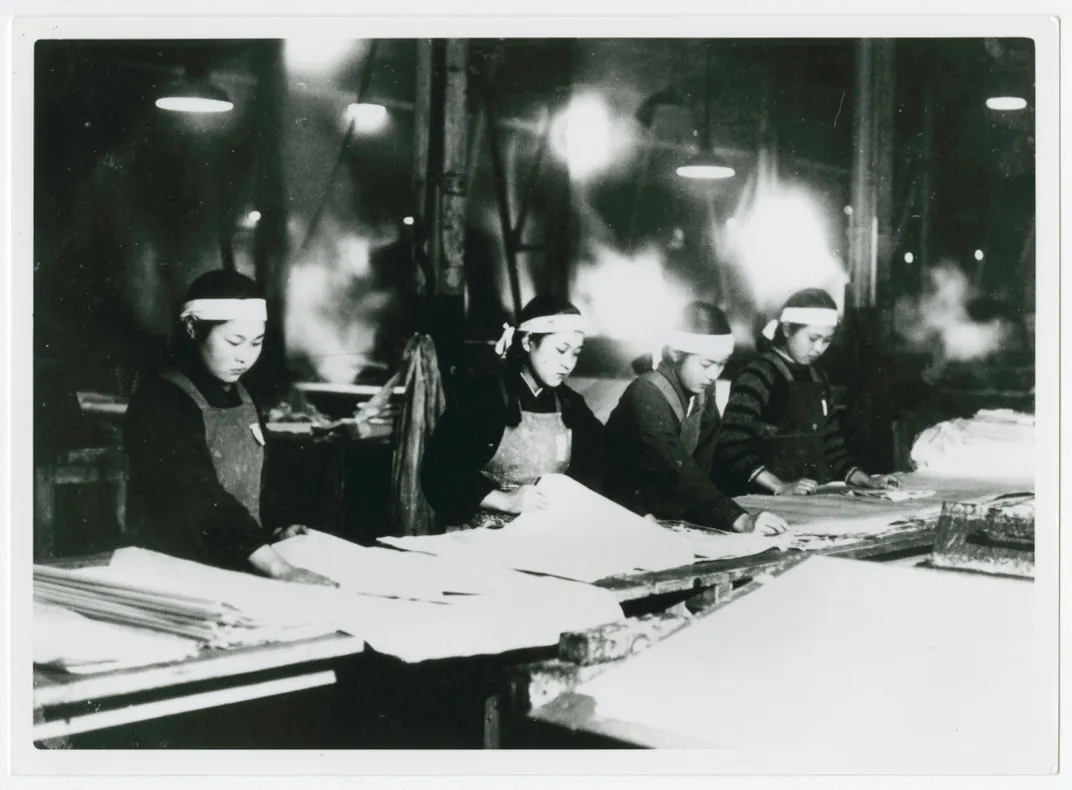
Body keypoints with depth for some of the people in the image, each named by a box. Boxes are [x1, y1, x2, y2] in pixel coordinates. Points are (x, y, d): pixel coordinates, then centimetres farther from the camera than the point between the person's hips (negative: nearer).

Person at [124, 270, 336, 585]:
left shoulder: (241, 397, 8)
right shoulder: (160, 401, -15)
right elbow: (202, 497, -25)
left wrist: (273, 532, 6)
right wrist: (280, 569, -32)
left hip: (241, 567, 6)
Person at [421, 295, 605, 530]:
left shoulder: (573, 406, 9)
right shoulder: (478, 394, -6)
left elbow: (593, 475, 16)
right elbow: (438, 474, -11)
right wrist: (506, 501, -19)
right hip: (481, 535, -4)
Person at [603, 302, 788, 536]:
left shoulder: (703, 392, 2)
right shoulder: (648, 395, -22)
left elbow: (703, 466, 0)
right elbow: (679, 472, -31)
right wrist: (740, 519, -39)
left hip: (668, 515, 7)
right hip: (623, 517, -7)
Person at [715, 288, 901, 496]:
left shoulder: (818, 380, 14)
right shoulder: (757, 376, -7)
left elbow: (831, 447, 16)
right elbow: (733, 448, -14)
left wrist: (866, 481, 2)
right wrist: (780, 487, -22)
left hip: (816, 498, 6)